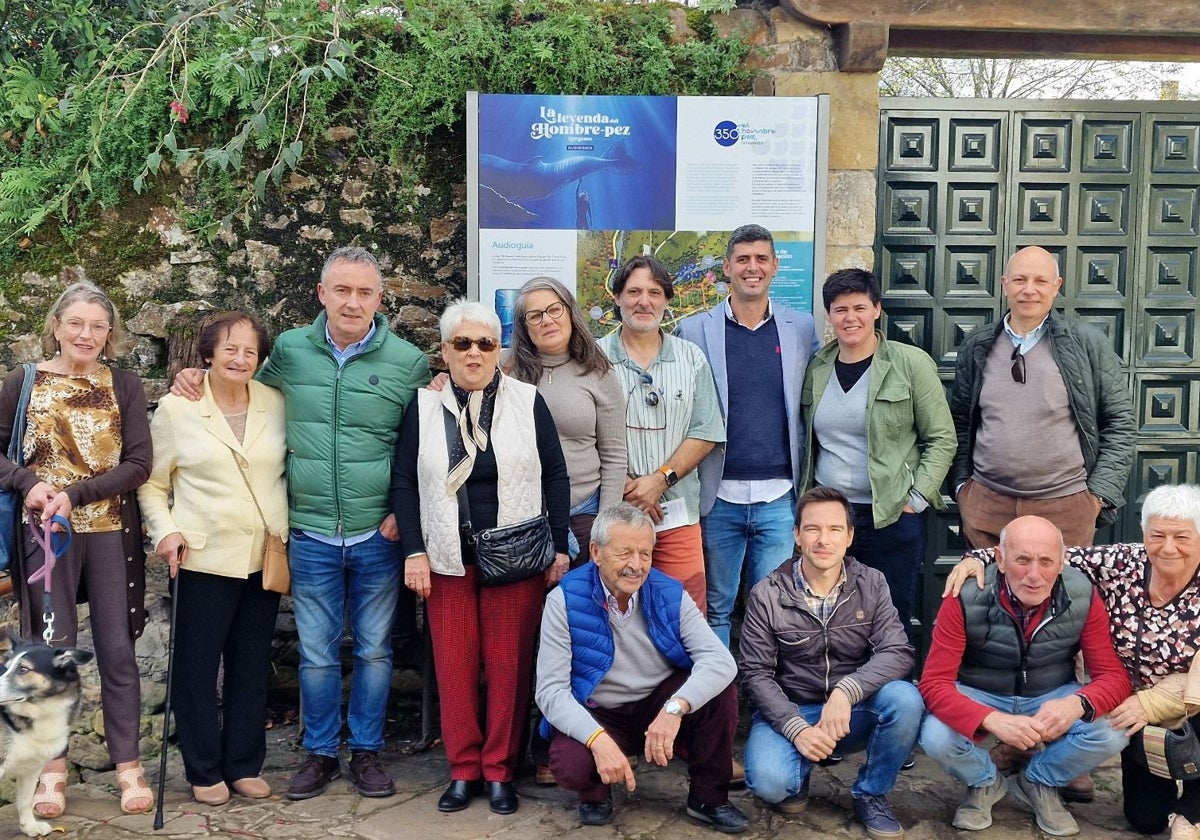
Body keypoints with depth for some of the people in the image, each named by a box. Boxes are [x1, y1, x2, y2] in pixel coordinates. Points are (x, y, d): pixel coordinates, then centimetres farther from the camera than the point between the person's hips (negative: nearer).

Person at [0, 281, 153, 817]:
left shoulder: (124, 386, 1)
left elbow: (138, 464, -5)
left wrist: (75, 493, -16)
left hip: (111, 532, 0)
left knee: (118, 650, 4)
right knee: (53, 650, 6)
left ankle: (128, 764, 14)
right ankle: (53, 767, 18)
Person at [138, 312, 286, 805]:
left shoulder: (276, 403, 3)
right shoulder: (175, 409, -2)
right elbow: (152, 483, 3)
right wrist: (164, 530, -11)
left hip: (264, 557, 3)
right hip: (204, 557, -2)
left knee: (252, 665, 11)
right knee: (198, 666, 4)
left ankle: (245, 765, 25)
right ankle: (204, 771, 19)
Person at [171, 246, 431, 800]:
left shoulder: (407, 362, -4)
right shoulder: (289, 350, 0)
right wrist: (198, 379, 0)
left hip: (378, 535, -1)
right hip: (310, 534, 1)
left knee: (374, 650, 11)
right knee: (317, 654, 10)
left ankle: (367, 751, 27)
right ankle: (320, 753, 27)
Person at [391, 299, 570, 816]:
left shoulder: (527, 402, 1)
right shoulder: (423, 407, 4)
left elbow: (555, 476, 3)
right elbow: (404, 481, 5)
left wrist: (560, 548, -1)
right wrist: (414, 551, -3)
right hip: (447, 559, 1)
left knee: (509, 665, 2)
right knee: (454, 664, 4)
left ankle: (499, 770, 14)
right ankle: (463, 769, 17)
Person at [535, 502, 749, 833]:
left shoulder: (669, 594, -9)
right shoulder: (565, 601, -16)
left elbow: (720, 659, -22)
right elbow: (551, 690, -20)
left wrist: (675, 708, -39)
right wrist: (598, 739, -36)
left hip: (659, 706, 3)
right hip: (595, 717, -2)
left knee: (720, 688, -23)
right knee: (570, 766, -34)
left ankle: (709, 798, -1)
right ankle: (595, 793, 5)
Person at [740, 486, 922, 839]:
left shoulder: (871, 584, -3)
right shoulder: (767, 595, -8)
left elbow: (897, 652, -14)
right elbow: (756, 674, -8)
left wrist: (846, 691, -31)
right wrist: (797, 729, -23)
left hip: (853, 711, 2)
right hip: (788, 711, -2)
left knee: (905, 699, -29)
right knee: (769, 783, -31)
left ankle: (871, 794, -2)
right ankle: (799, 772, 9)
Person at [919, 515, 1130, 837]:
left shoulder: (1083, 598, -18)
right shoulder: (966, 599, -25)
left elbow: (1114, 676, -15)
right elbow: (935, 684, -26)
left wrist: (1078, 704, -40)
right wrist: (993, 720, -45)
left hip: (1053, 697, 2)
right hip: (980, 697, -2)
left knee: (1113, 732, -25)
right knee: (936, 738, -31)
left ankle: (1039, 783, 8)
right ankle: (985, 784, 8)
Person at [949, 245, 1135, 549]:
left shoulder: (1088, 345, 0)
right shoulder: (976, 348, 7)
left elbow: (1120, 422, 2)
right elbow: (960, 422, 13)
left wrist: (1100, 493, -3)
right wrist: (961, 484, 5)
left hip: (1066, 506, -2)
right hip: (986, 503, 2)